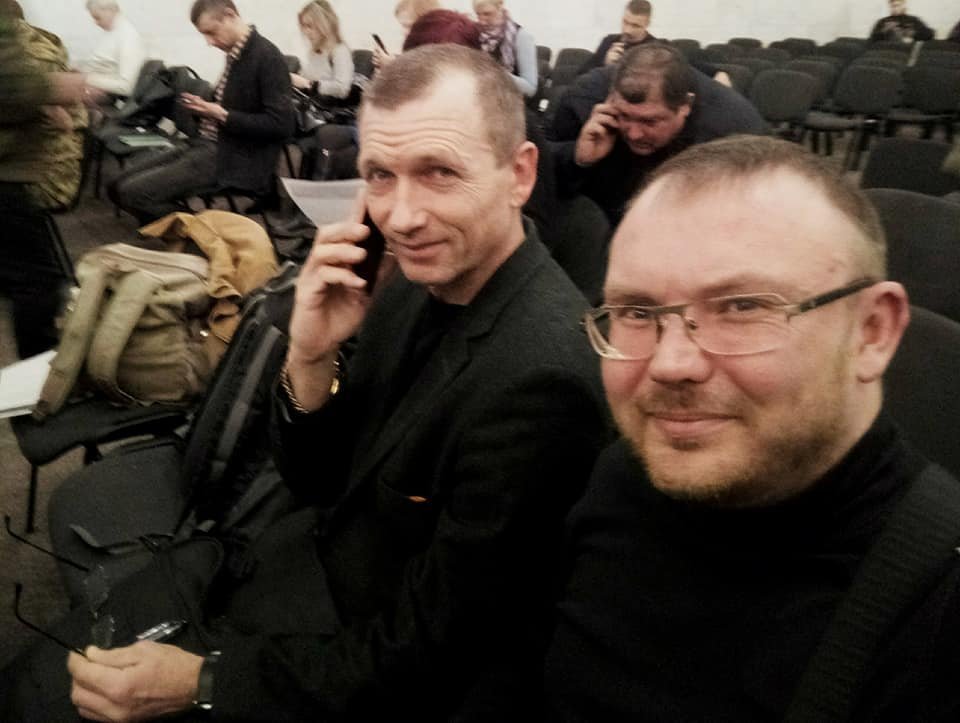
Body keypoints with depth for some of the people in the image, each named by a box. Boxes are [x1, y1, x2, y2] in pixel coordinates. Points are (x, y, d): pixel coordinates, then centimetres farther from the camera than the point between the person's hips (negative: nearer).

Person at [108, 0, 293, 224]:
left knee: (133, 192, -17)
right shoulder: (236, 53, 11)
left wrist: (223, 115, -18)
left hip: (235, 159, -9)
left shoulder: (267, 56, -14)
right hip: (208, 144, 9)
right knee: (120, 184, 5)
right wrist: (205, 106, 4)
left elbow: (281, 124, -19)